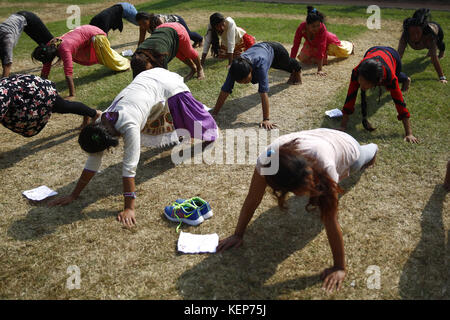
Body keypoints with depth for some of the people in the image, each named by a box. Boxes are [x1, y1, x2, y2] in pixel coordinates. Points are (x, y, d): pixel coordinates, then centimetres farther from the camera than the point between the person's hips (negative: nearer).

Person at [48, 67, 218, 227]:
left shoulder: (129, 127, -42)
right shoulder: (100, 124, -22)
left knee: (196, 123, 15)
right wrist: (73, 195, -15)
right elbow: (93, 162, -16)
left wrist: (129, 208, -42)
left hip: (168, 85, -6)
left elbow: (129, 167, -43)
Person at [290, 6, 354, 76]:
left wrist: (320, 70, -53)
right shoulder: (301, 28, -38)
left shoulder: (322, 28, -44)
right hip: (312, 44, 2)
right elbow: (295, 46, -36)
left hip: (328, 40, -1)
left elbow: (321, 49, -47)